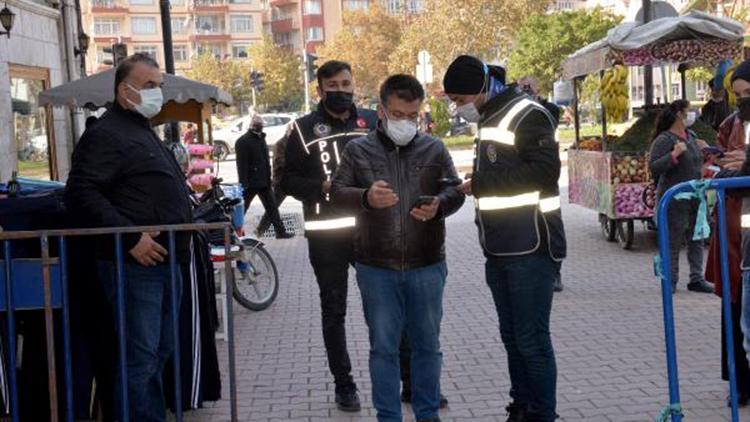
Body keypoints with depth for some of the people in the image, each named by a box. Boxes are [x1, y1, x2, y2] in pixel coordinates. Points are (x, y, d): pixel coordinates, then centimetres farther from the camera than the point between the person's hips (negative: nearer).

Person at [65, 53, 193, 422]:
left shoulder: (145, 133, 22)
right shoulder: (106, 134, -9)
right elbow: (81, 194, -20)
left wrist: (183, 231, 18)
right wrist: (130, 238, -23)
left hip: (165, 263, 10)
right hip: (136, 264, -10)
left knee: (159, 353, 17)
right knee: (140, 357, -7)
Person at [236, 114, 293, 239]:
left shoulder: (261, 138, 14)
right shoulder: (243, 141, -12)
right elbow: (242, 164, -19)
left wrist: (268, 178, 15)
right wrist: (244, 183, -24)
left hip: (264, 182, 8)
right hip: (250, 182, -8)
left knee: (272, 207, 8)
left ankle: (280, 231, 12)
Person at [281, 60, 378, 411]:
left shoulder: (372, 122, 9)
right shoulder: (304, 129, 1)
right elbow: (288, 180, 0)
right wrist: (322, 187, -16)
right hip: (326, 234, -1)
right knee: (334, 311, 8)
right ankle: (344, 385, 20)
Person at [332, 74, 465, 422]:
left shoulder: (434, 149, 6)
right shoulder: (358, 150, 3)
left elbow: (455, 190, 4)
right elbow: (337, 192, -3)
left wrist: (439, 204, -19)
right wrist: (366, 197, -24)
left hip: (427, 266, 1)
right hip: (376, 268, -1)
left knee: (427, 344, 11)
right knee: (383, 347, 6)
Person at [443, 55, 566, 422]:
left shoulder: (527, 115, -12)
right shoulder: (488, 118, 17)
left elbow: (545, 171, -20)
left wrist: (481, 183, -16)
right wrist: (476, 184, 3)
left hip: (530, 248, -9)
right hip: (500, 249, 9)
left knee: (532, 339, -3)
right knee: (512, 336, 15)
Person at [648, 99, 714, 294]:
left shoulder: (691, 135, 12)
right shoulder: (664, 140, -13)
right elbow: (653, 167, -22)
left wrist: (702, 150, 7)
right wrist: (674, 154, -31)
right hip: (674, 199, -8)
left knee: (697, 239, 10)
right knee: (673, 241, 0)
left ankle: (696, 279, 17)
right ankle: (670, 281, 10)